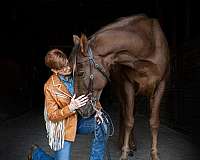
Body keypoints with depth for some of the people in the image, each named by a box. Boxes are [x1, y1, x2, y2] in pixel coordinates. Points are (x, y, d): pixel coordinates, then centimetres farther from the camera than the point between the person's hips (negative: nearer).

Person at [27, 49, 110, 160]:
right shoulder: (50, 87, -17)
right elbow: (52, 116, -14)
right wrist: (71, 108, -30)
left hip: (80, 120, 4)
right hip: (63, 126, -4)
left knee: (102, 126, -23)